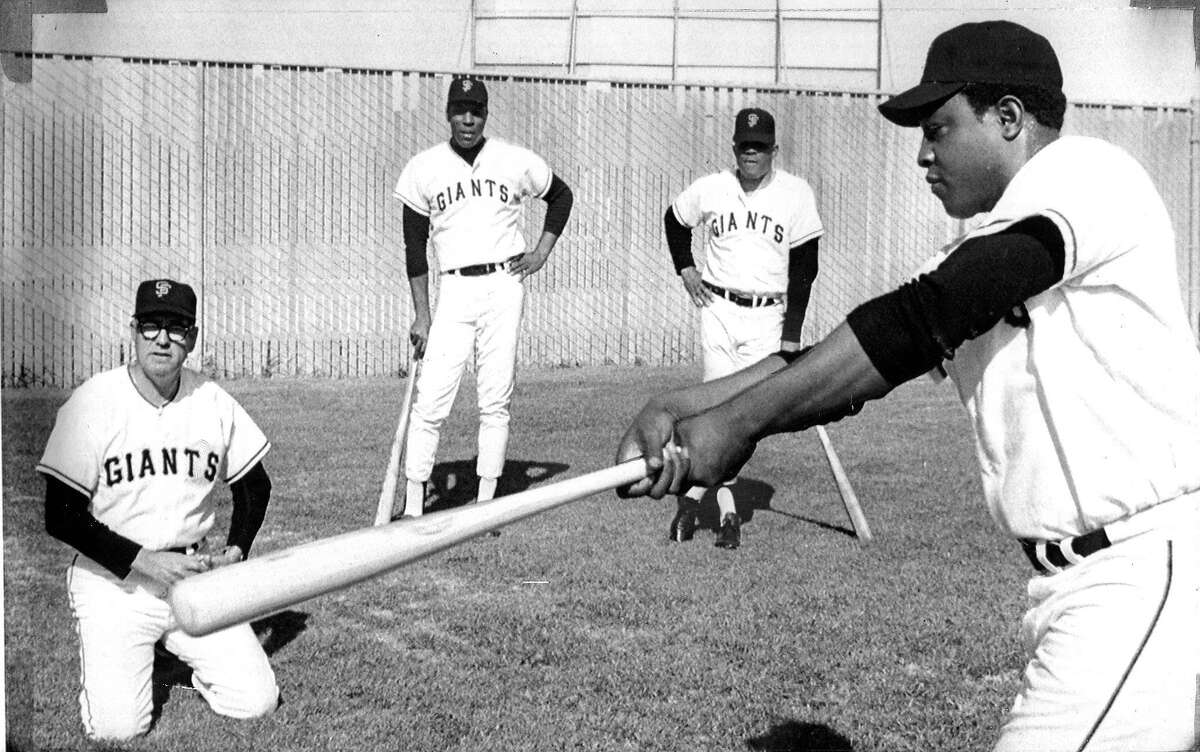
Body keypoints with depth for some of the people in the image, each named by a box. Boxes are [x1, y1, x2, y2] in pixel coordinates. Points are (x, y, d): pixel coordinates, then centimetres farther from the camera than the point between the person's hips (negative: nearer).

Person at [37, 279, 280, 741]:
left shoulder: (213, 402, -1)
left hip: (195, 576, 3)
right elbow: (61, 516, -13)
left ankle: (184, 650, 22)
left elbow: (255, 486, 13)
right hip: (113, 581, -3)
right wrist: (143, 562, -19)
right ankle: (104, 659, 17)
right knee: (117, 726, -16)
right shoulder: (92, 403, -13)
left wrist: (234, 554, -3)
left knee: (256, 701, -8)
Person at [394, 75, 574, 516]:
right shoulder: (424, 169, 4)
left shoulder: (516, 162, 4)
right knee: (430, 401, -7)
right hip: (454, 290, 0)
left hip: (504, 285, 0)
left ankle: (485, 504, 9)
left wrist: (542, 252, 9)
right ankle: (412, 509, -1)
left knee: (496, 401, 1)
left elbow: (561, 196, 21)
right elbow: (415, 246, 6)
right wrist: (421, 315, 2)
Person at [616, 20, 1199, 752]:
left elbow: (919, 320, -21)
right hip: (1077, 580, 9)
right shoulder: (983, 250, 15)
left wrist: (739, 421, -20)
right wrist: (690, 407, -9)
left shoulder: (1086, 172, -10)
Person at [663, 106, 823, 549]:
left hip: (768, 316, -1)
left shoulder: (795, 194, -4)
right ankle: (727, 512, 1)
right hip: (719, 309, 1)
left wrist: (791, 334, -7)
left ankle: (694, 495, 14)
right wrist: (684, 269, 8)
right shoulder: (710, 189, 0)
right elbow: (675, 221, 22)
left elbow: (804, 268, -3)